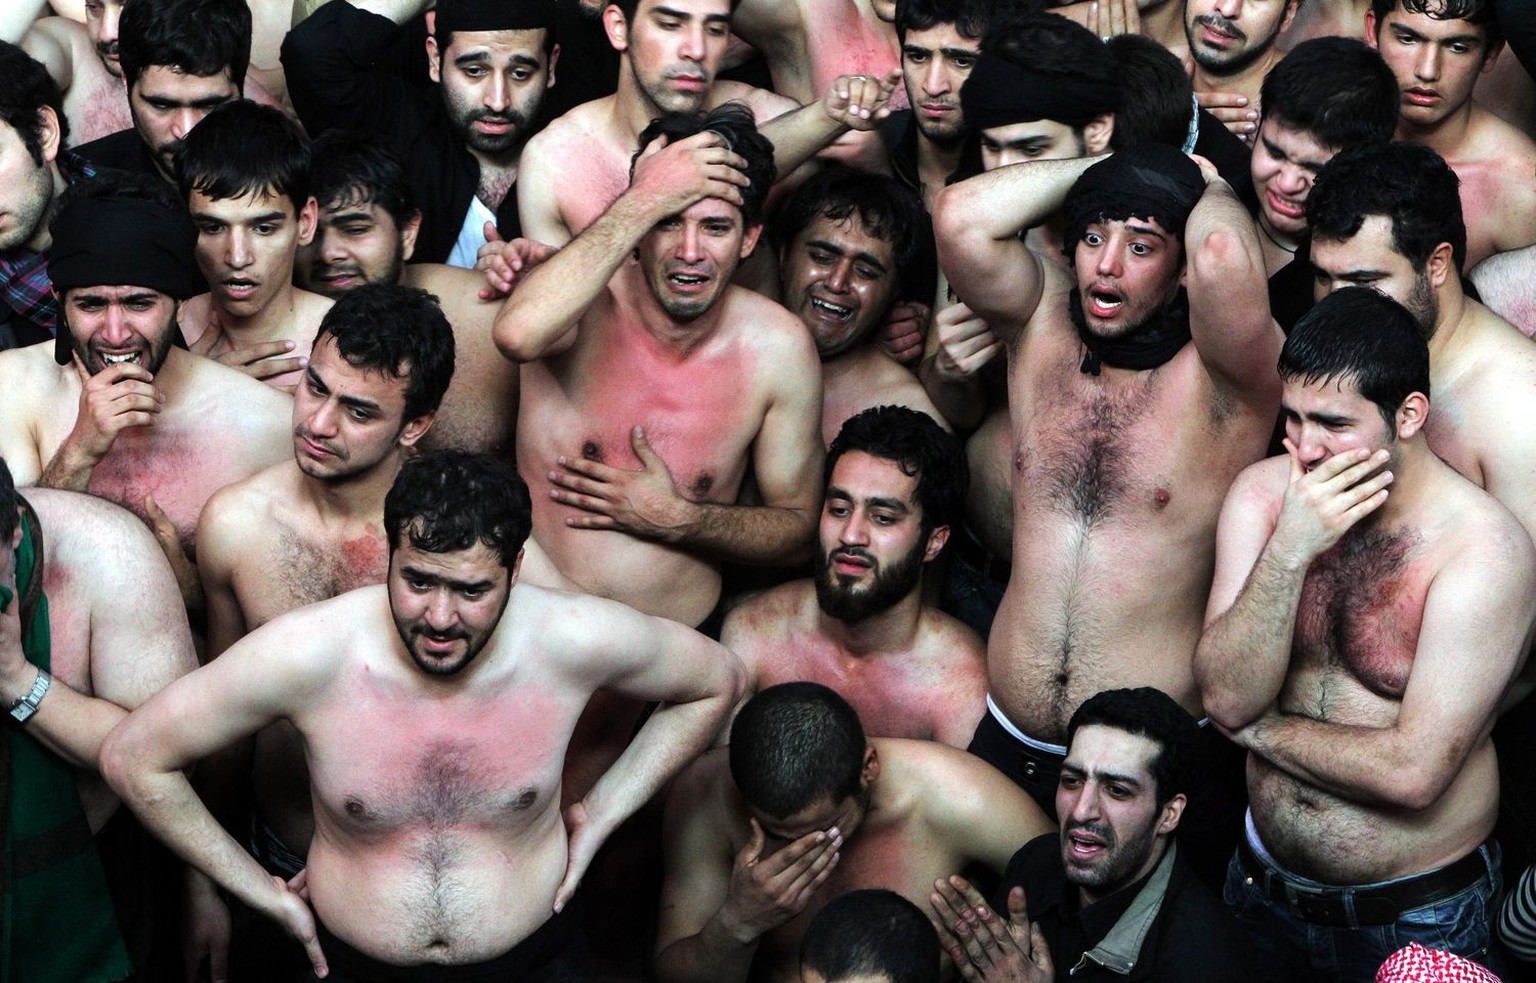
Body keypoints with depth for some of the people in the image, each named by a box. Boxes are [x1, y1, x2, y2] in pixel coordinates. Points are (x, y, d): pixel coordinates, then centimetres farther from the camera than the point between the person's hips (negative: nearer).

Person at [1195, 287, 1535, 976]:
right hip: (1265, 887, 4)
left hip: (1414, 921, -4)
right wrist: (1288, 552, -29)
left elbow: (1413, 772, -27)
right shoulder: (1263, 494, -8)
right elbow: (1225, 698, -16)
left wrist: (1258, 727, -14)